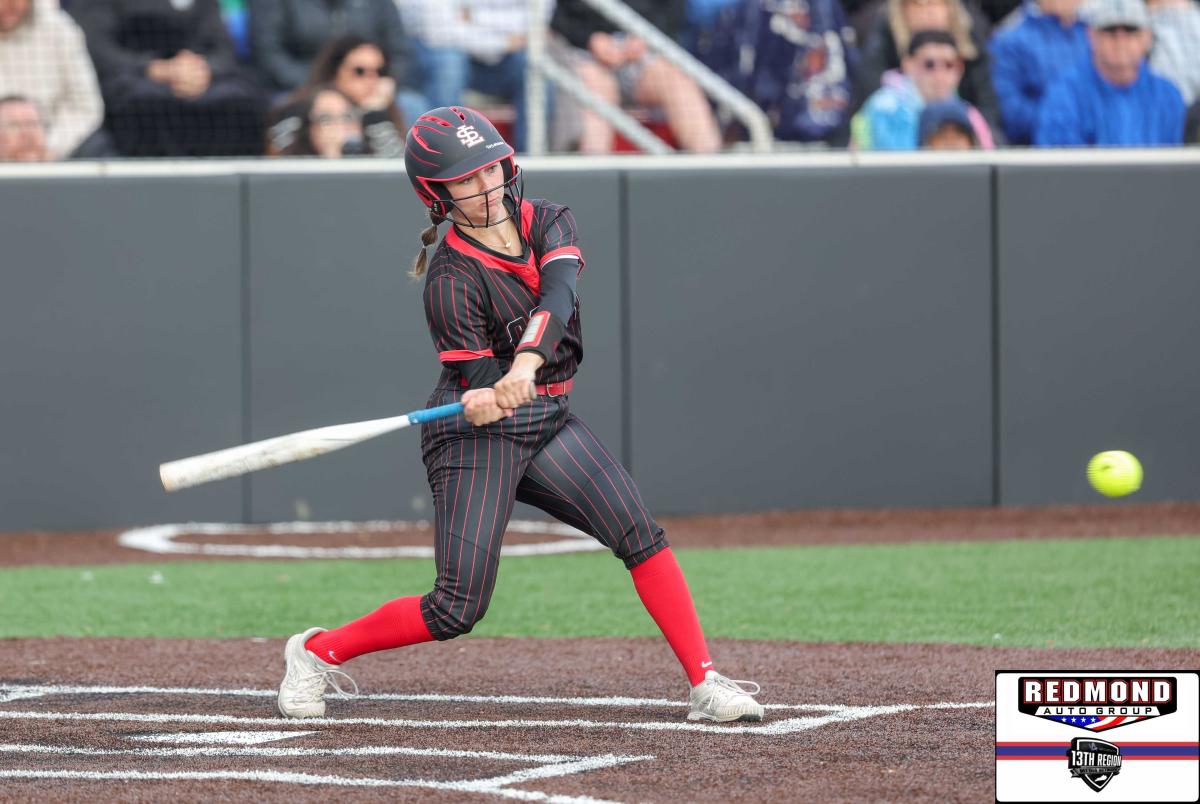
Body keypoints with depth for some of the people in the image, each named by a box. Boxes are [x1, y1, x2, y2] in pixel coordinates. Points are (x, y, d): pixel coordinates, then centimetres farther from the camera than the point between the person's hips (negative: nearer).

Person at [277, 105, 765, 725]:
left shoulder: (548, 223, -1)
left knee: (640, 534, -12)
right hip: (477, 436, -5)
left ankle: (705, 684, -10)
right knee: (458, 609, -10)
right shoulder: (451, 278, -14)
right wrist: (481, 401, -42)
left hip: (547, 419, 5)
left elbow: (558, 296, -21)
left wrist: (525, 363, -40)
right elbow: (476, 380, -16)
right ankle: (316, 652, 10)